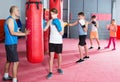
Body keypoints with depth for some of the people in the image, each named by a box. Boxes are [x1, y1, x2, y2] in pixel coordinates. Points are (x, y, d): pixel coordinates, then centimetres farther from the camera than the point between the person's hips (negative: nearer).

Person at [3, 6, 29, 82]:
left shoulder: (13, 20, 14)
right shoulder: (10, 20, -16)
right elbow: (12, 33, -21)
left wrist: (24, 33, 7)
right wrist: (24, 34, -21)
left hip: (11, 43, 10)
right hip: (11, 44, -10)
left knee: (9, 60, 20)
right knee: (16, 62, -8)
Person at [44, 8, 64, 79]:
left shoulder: (60, 21, -6)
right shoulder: (50, 21, 0)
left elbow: (62, 33, -9)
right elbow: (45, 29, -2)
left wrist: (58, 27, -22)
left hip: (59, 41, 0)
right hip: (52, 41, 1)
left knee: (59, 55, 12)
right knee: (51, 56, -3)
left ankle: (59, 68, 33)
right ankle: (50, 72, 1)